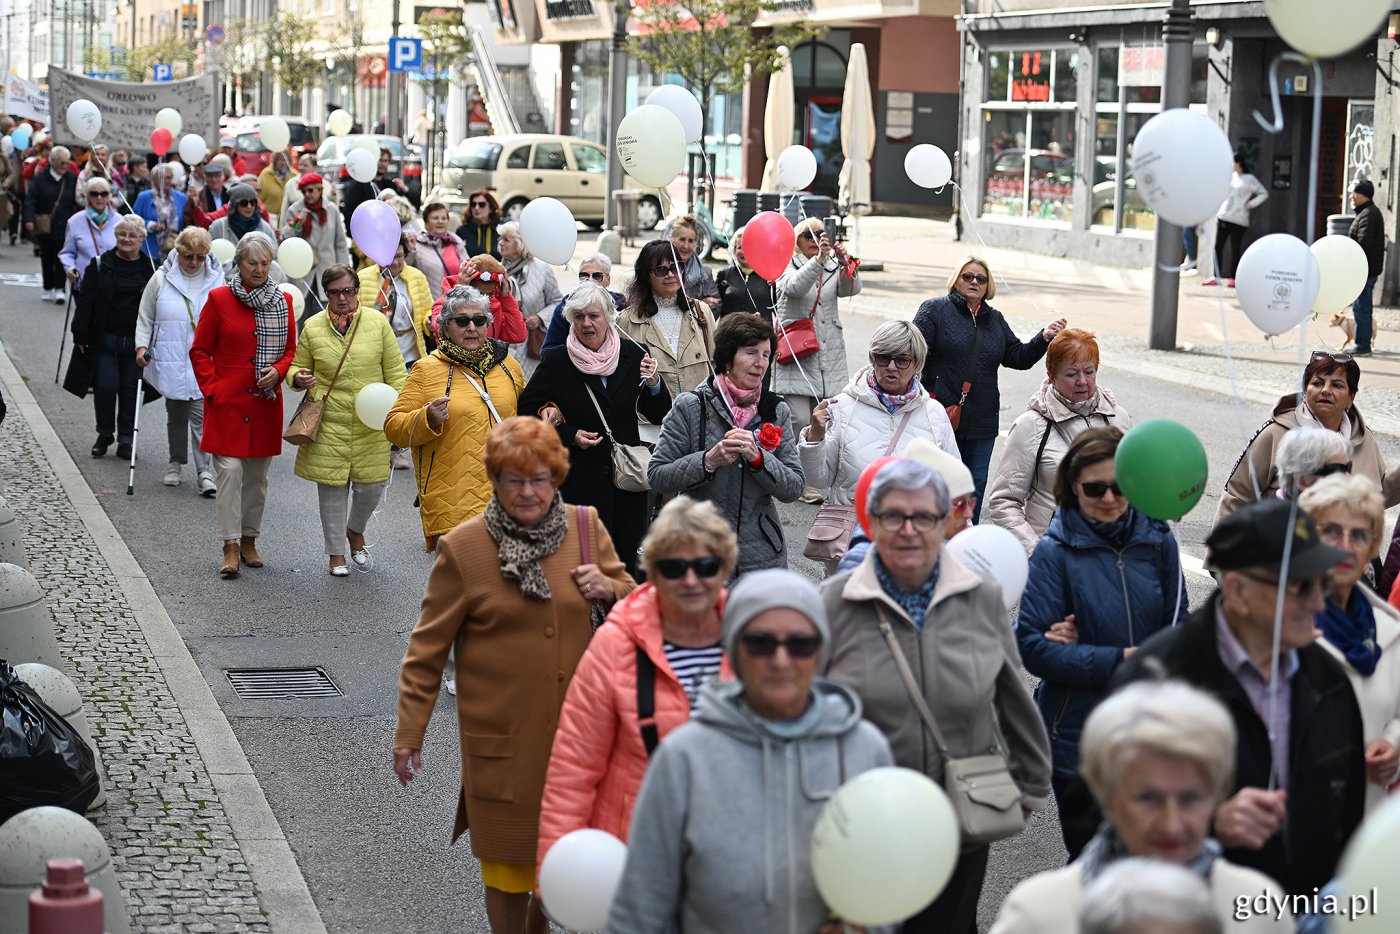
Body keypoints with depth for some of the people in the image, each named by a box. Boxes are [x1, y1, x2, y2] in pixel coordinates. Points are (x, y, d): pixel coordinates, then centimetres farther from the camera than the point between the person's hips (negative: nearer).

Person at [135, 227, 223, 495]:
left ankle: (205, 472, -9)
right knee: (176, 415, 13)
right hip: (171, 362, 1)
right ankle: (176, 462, 31)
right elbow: (145, 318, 8)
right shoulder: (161, 279, 1)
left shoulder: (217, 280, 2)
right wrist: (142, 346, -6)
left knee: (202, 416, -10)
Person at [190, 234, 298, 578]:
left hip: (266, 403, 4)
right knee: (229, 470, -11)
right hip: (228, 402, -4)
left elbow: (291, 348, 14)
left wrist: (277, 371, -6)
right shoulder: (219, 299, -2)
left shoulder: (283, 301, 8)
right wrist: (212, 389, -7)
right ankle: (230, 547, -8)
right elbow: (200, 350, 2)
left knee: (258, 475, 10)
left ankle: (249, 540, 23)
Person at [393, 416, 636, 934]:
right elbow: (428, 648, -2)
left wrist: (610, 589, -9)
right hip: (502, 736, -3)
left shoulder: (586, 527, 3)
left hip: (575, 730, 3)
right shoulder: (462, 548, -7)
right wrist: (409, 732, -2)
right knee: (508, 863, 6)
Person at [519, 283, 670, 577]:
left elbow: (660, 415, 9)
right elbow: (527, 411, 2)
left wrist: (653, 384, -11)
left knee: (626, 562, 9)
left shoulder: (632, 355, 3)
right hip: (579, 483, -3)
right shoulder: (555, 361, -3)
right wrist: (570, 436, -10)